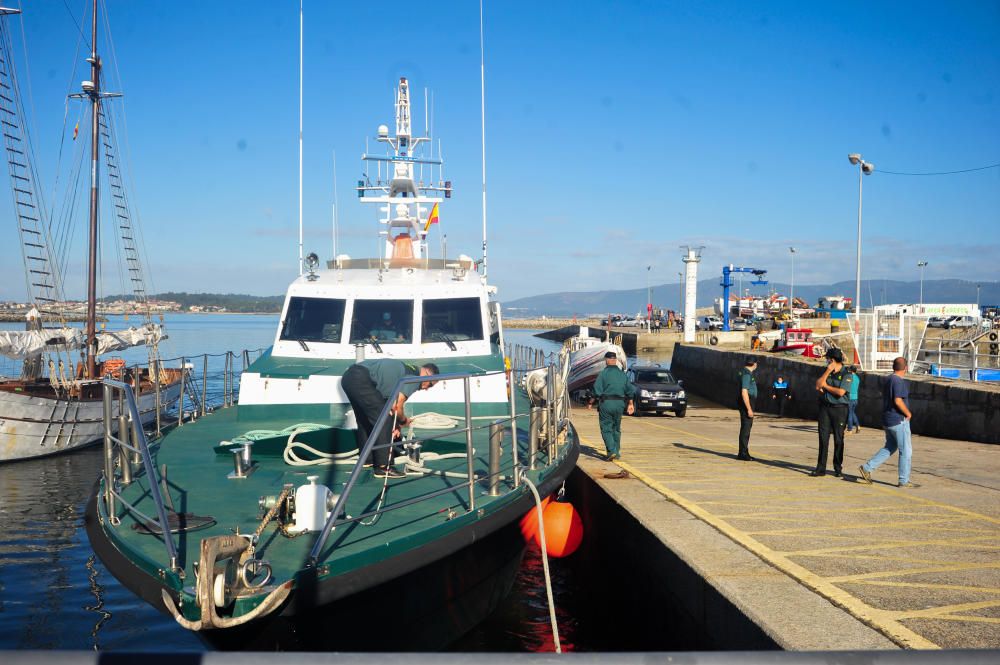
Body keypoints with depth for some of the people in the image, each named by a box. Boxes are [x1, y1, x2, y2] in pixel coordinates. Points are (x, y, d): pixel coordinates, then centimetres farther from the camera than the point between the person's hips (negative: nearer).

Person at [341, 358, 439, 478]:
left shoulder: (406, 369, 25)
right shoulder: (415, 377, -3)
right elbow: (396, 406, -8)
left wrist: (394, 424, 19)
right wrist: (403, 420, 10)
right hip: (361, 379, -10)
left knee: (365, 420, 25)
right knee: (383, 420, -5)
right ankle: (384, 467, -5)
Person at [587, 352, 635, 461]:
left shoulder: (603, 373, -7)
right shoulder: (622, 374, 9)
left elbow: (597, 390, -12)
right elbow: (630, 390, 11)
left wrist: (590, 402, -3)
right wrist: (630, 404, 20)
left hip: (606, 403, -5)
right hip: (619, 404, 5)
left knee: (606, 428, -1)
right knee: (616, 428, 16)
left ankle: (612, 451, -15)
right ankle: (617, 452, 19)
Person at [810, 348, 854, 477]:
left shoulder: (846, 375, -5)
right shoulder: (827, 372, 12)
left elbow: (841, 392, -16)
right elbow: (818, 385, -1)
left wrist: (825, 386, -4)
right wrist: (828, 371, -7)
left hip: (839, 408, -4)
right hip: (825, 407, 4)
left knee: (838, 439, 3)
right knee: (823, 437, 1)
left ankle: (838, 468, 14)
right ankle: (821, 468, 3)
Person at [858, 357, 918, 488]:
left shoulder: (888, 380, 13)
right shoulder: (898, 381, -16)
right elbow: (898, 401, -24)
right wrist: (908, 413, -10)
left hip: (888, 420, 9)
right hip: (899, 420, -9)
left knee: (889, 448, 16)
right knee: (906, 451, 1)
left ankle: (867, 468, 10)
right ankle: (904, 480, 5)